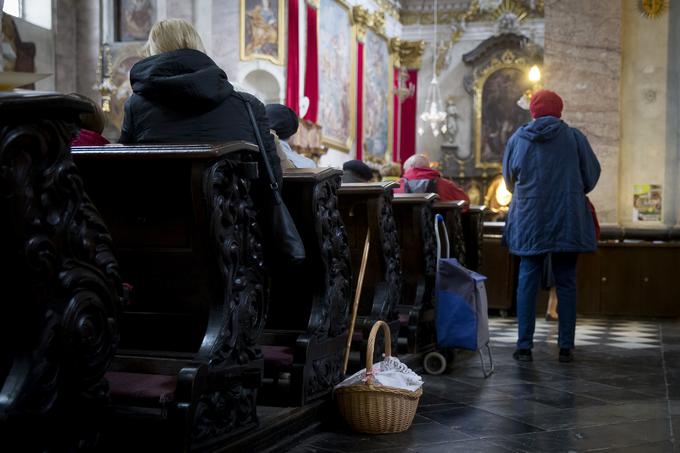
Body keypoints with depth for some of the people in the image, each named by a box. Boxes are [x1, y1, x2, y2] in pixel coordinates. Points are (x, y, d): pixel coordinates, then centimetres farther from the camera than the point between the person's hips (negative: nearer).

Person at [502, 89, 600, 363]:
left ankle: (524, 346, 5)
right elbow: (592, 176, 5)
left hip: (529, 222, 1)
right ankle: (566, 347, 10)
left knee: (527, 283, 6)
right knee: (566, 284, 7)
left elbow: (509, 180, 12)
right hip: (568, 222, -1)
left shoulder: (517, 139, 1)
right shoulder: (574, 137, -3)